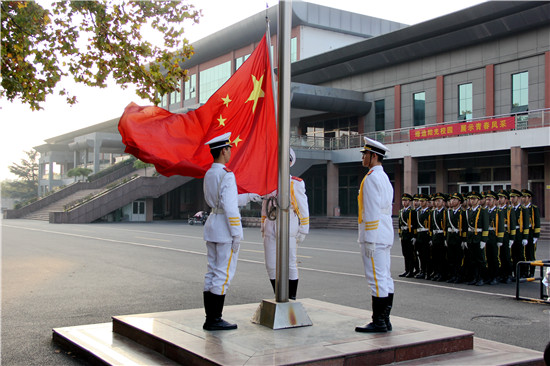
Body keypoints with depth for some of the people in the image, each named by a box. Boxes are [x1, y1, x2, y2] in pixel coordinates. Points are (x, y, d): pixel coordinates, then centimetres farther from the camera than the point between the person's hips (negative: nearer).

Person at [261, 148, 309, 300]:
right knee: (271, 266, 6)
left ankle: (292, 299, 14)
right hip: (270, 229, 5)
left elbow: (303, 208, -3)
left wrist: (303, 231, -6)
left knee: (290, 264, 2)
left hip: (288, 229, -5)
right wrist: (263, 228, 17)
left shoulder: (296, 183, -3)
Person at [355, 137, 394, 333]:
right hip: (385, 236, 10)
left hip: (374, 236, -10)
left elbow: (372, 212, -19)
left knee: (377, 279, -7)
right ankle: (385, 320, 16)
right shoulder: (385, 177, 18)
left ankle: (378, 323, -3)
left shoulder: (371, 177, -13)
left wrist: (369, 241, -19)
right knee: (385, 278, 11)